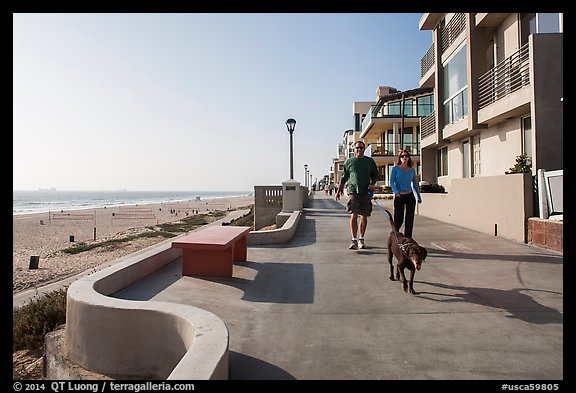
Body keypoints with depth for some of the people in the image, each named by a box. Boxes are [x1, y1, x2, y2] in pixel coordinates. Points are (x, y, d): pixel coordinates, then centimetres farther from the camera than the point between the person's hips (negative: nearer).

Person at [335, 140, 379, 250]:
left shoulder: (370, 161, 11)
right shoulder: (349, 162, 9)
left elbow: (375, 175, 18)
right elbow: (343, 178, 14)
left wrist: (372, 184, -1)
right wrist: (339, 190, 12)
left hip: (366, 192, 2)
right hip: (353, 191, -2)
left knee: (364, 216, 7)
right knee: (353, 215, -13)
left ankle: (361, 239, 20)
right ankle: (354, 240, -15)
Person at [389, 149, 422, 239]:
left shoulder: (412, 170, 11)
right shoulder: (395, 168, 2)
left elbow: (415, 184, 18)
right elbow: (391, 182, -6)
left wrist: (419, 197, 17)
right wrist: (396, 191, -23)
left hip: (410, 196, 3)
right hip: (399, 197, -3)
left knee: (410, 219, 3)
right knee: (398, 220, -3)